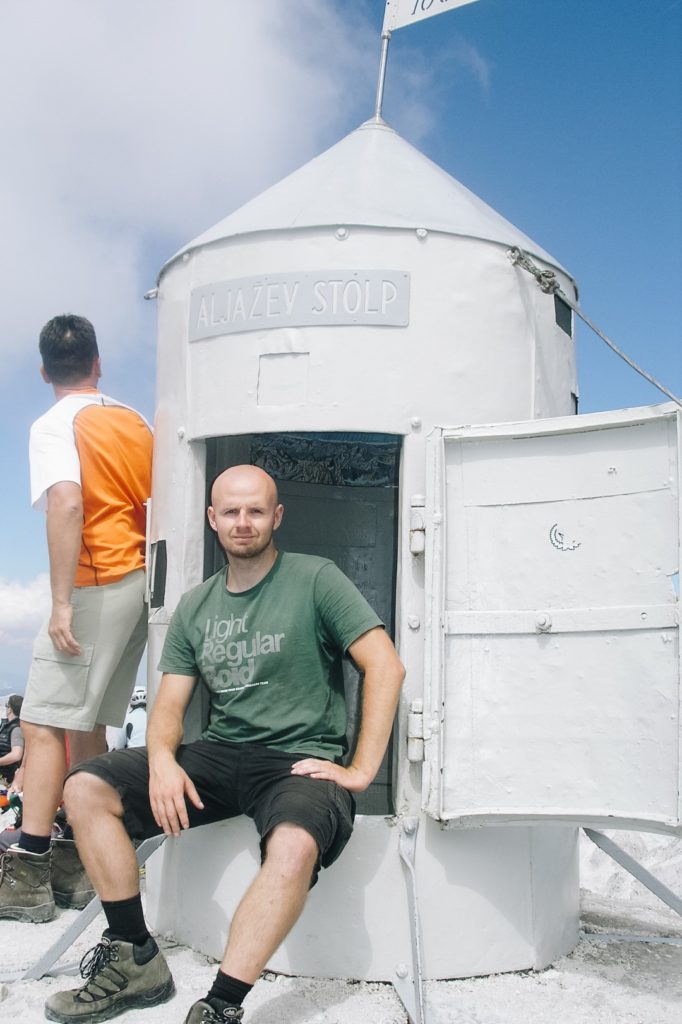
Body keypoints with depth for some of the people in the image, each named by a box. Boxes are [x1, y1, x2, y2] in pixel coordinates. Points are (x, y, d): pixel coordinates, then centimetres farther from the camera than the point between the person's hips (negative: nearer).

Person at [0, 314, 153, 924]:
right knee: (87, 725, 13)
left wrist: (62, 601, -23)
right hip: (142, 581, 7)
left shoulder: (54, 426, -6)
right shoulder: (136, 422, 14)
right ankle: (80, 867, 19)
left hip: (97, 584, -7)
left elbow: (66, 503, -22)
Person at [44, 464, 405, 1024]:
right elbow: (169, 704, 10)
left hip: (299, 759, -5)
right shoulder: (195, 607, 13)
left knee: (295, 846, -39)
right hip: (218, 753, 6)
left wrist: (361, 770, -16)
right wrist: (162, 759, -13)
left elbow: (386, 665, -11)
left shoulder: (315, 579, -4)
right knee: (85, 790, -8)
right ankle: (137, 961, -2)